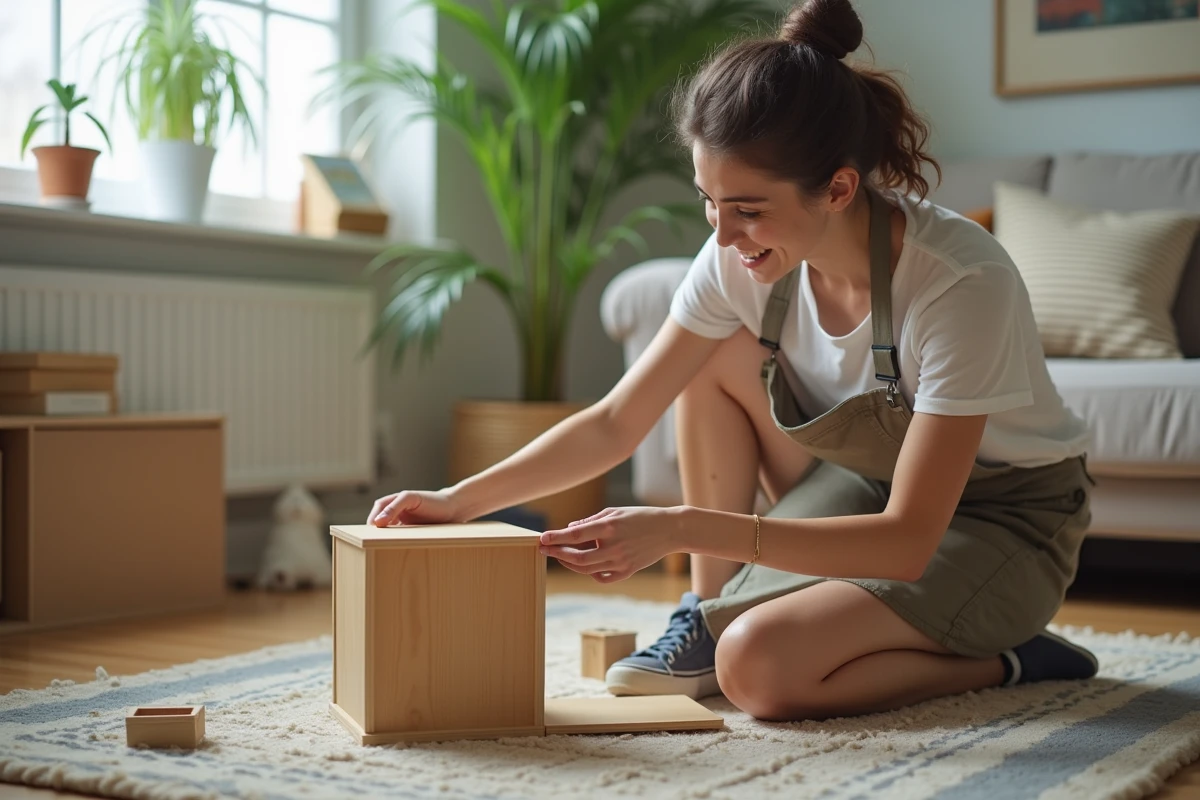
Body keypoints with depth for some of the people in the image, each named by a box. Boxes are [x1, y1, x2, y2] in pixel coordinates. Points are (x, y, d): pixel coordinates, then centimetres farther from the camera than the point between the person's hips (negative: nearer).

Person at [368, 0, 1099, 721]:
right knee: (713, 359, -12)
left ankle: (1005, 661, -4)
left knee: (759, 665, -27)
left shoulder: (961, 281, -33)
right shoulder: (739, 258, -15)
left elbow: (907, 541, -33)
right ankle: (711, 614, 0)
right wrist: (460, 500, -19)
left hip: (1003, 523, -6)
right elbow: (614, 424, -7)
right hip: (875, 490, 6)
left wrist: (682, 528, -40)